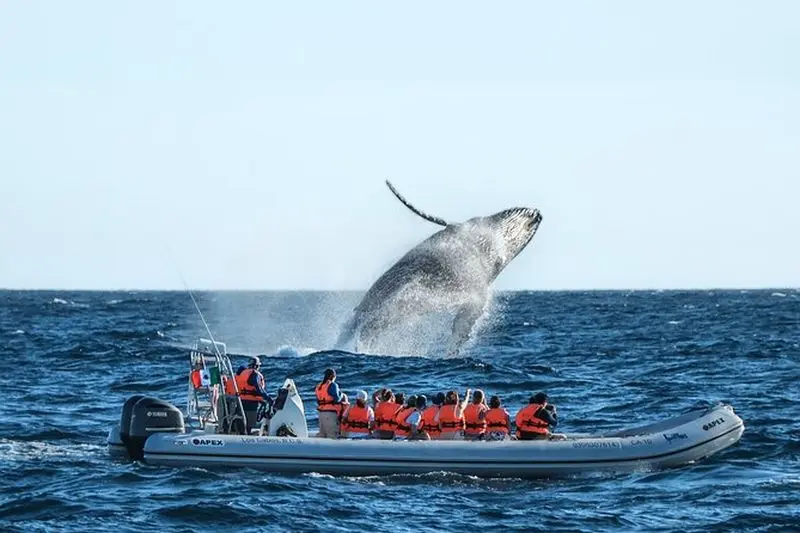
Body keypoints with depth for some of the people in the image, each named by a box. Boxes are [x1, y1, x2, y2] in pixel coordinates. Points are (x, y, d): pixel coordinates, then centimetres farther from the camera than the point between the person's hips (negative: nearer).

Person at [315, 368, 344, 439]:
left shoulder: (319, 386, 13)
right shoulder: (333, 385, -10)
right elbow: (337, 399, -14)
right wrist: (340, 394, 5)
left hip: (321, 411, 7)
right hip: (330, 412, -7)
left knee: (322, 432, 14)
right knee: (332, 433, -5)